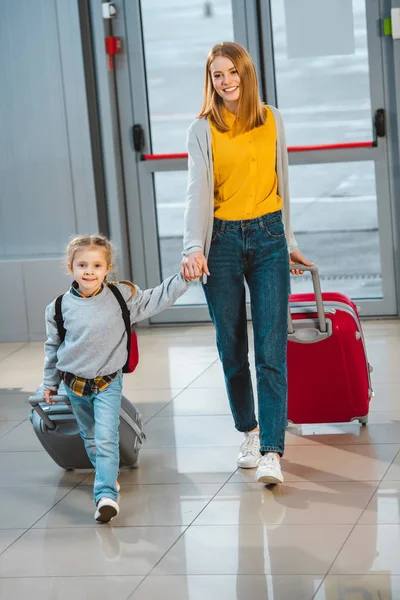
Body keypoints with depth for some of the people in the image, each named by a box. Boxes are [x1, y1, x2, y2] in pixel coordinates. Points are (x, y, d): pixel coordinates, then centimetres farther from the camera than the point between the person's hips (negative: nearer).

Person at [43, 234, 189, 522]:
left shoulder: (121, 296, -7)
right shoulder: (60, 307, -5)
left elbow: (154, 300, 0)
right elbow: (53, 347, 7)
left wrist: (182, 279, -10)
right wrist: (50, 383, 14)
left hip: (108, 383, -2)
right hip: (75, 383, 2)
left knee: (106, 439, -14)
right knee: (90, 438, 17)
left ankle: (107, 495, -18)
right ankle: (106, 475, 39)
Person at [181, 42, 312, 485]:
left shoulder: (272, 120, 6)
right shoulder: (203, 130, 0)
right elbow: (198, 191, -11)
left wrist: (288, 241, 16)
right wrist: (193, 247, -24)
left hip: (268, 237, 0)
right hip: (223, 240, 0)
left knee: (271, 349, -8)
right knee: (232, 348, 8)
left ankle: (271, 453, -12)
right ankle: (249, 432, 27)